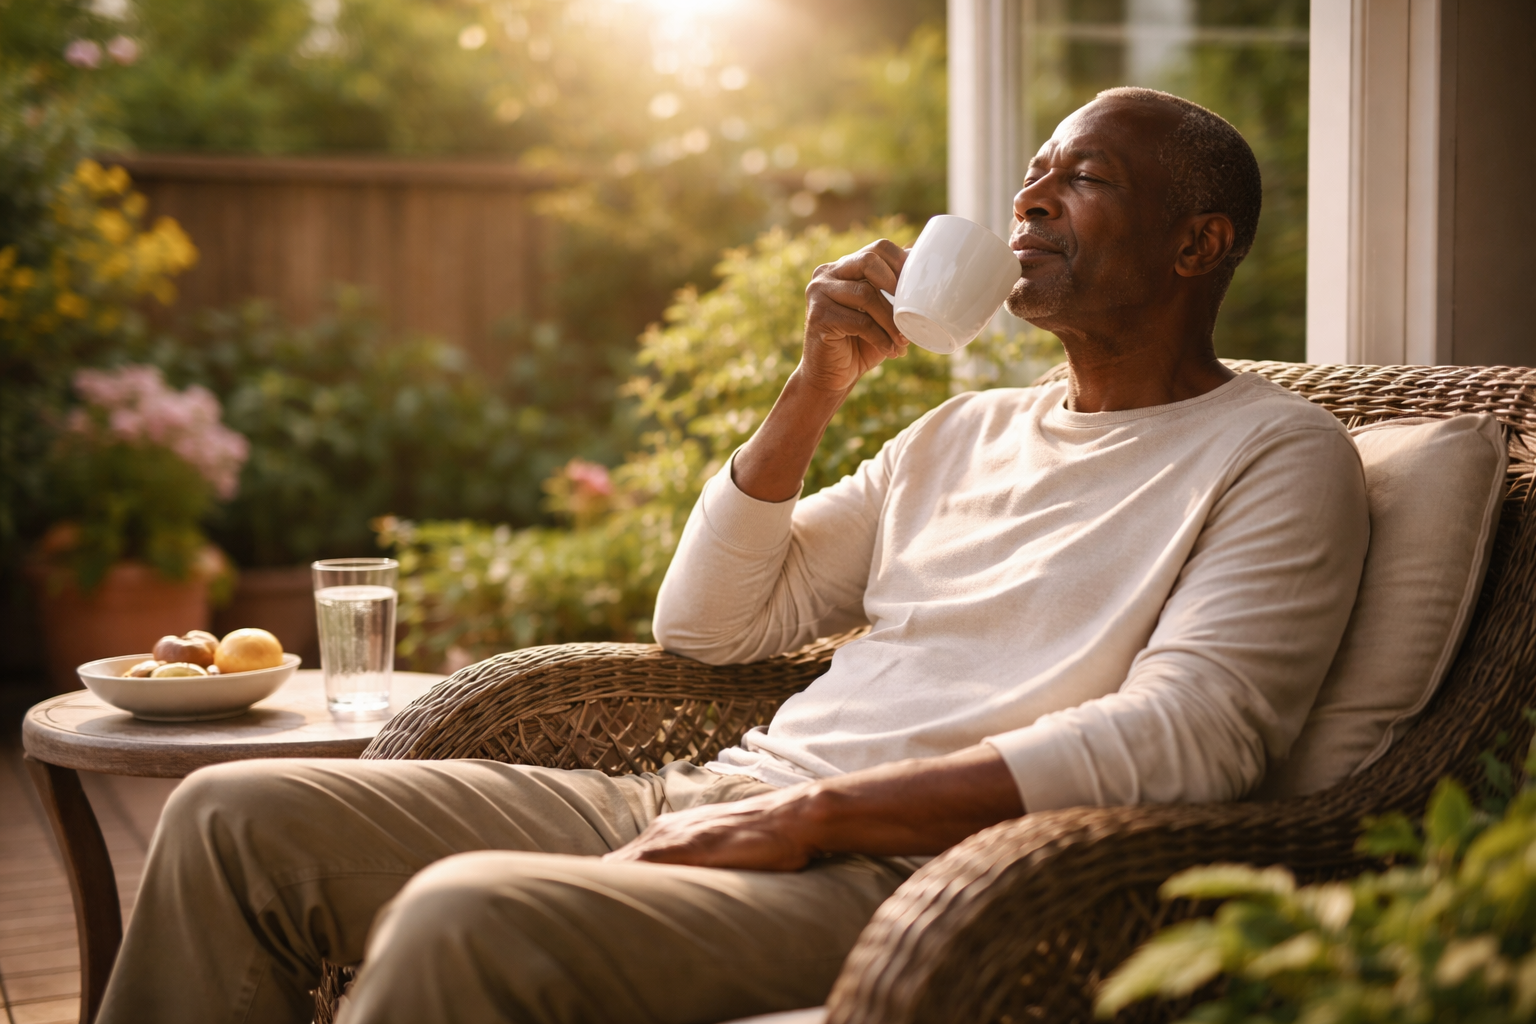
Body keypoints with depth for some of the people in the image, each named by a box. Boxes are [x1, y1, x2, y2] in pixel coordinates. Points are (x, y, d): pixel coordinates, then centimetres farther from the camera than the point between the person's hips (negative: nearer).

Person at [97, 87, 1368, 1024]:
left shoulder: (1280, 455, 1)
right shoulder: (967, 431, 24)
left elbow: (1182, 739, -16)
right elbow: (707, 622, 22)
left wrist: (812, 813, -19)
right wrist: (818, 385, 9)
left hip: (901, 867, -8)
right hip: (702, 802, 8)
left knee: (466, 920, -34)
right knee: (236, 817, -1)